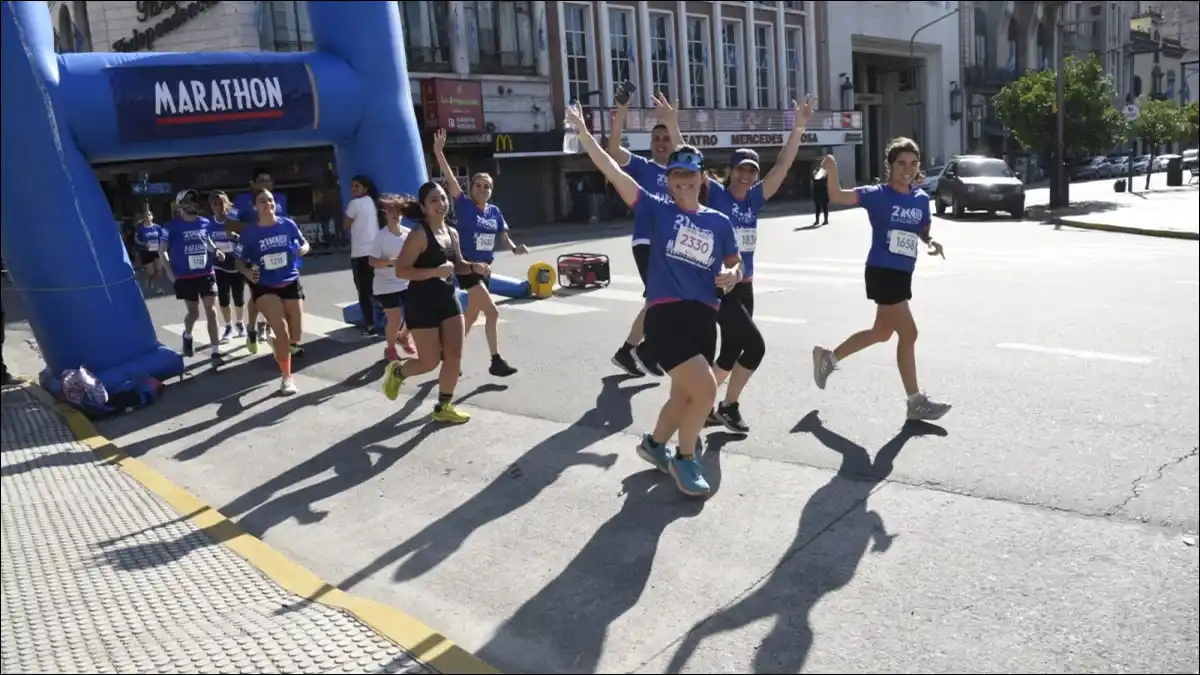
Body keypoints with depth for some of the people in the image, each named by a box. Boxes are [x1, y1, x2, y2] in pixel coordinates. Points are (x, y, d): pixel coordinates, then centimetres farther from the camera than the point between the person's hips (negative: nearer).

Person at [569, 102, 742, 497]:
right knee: (705, 390, -15)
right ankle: (685, 459, 11)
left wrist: (733, 276, -2)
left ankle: (655, 443, 45)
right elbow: (612, 171, -5)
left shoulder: (719, 222, 9)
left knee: (685, 395, 16)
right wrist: (583, 131, -9)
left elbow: (735, 264, 21)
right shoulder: (657, 210, -1)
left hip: (704, 318, 5)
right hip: (665, 315, -5)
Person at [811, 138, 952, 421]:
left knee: (882, 332, 20)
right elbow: (838, 197, -18)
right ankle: (916, 402, 7)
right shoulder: (877, 195, -10)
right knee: (908, 333, -6)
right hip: (881, 271, -8)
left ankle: (828, 357, 38)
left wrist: (931, 242, -2)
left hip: (903, 273, 8)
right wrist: (832, 172, -36)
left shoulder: (921, 199, 8)